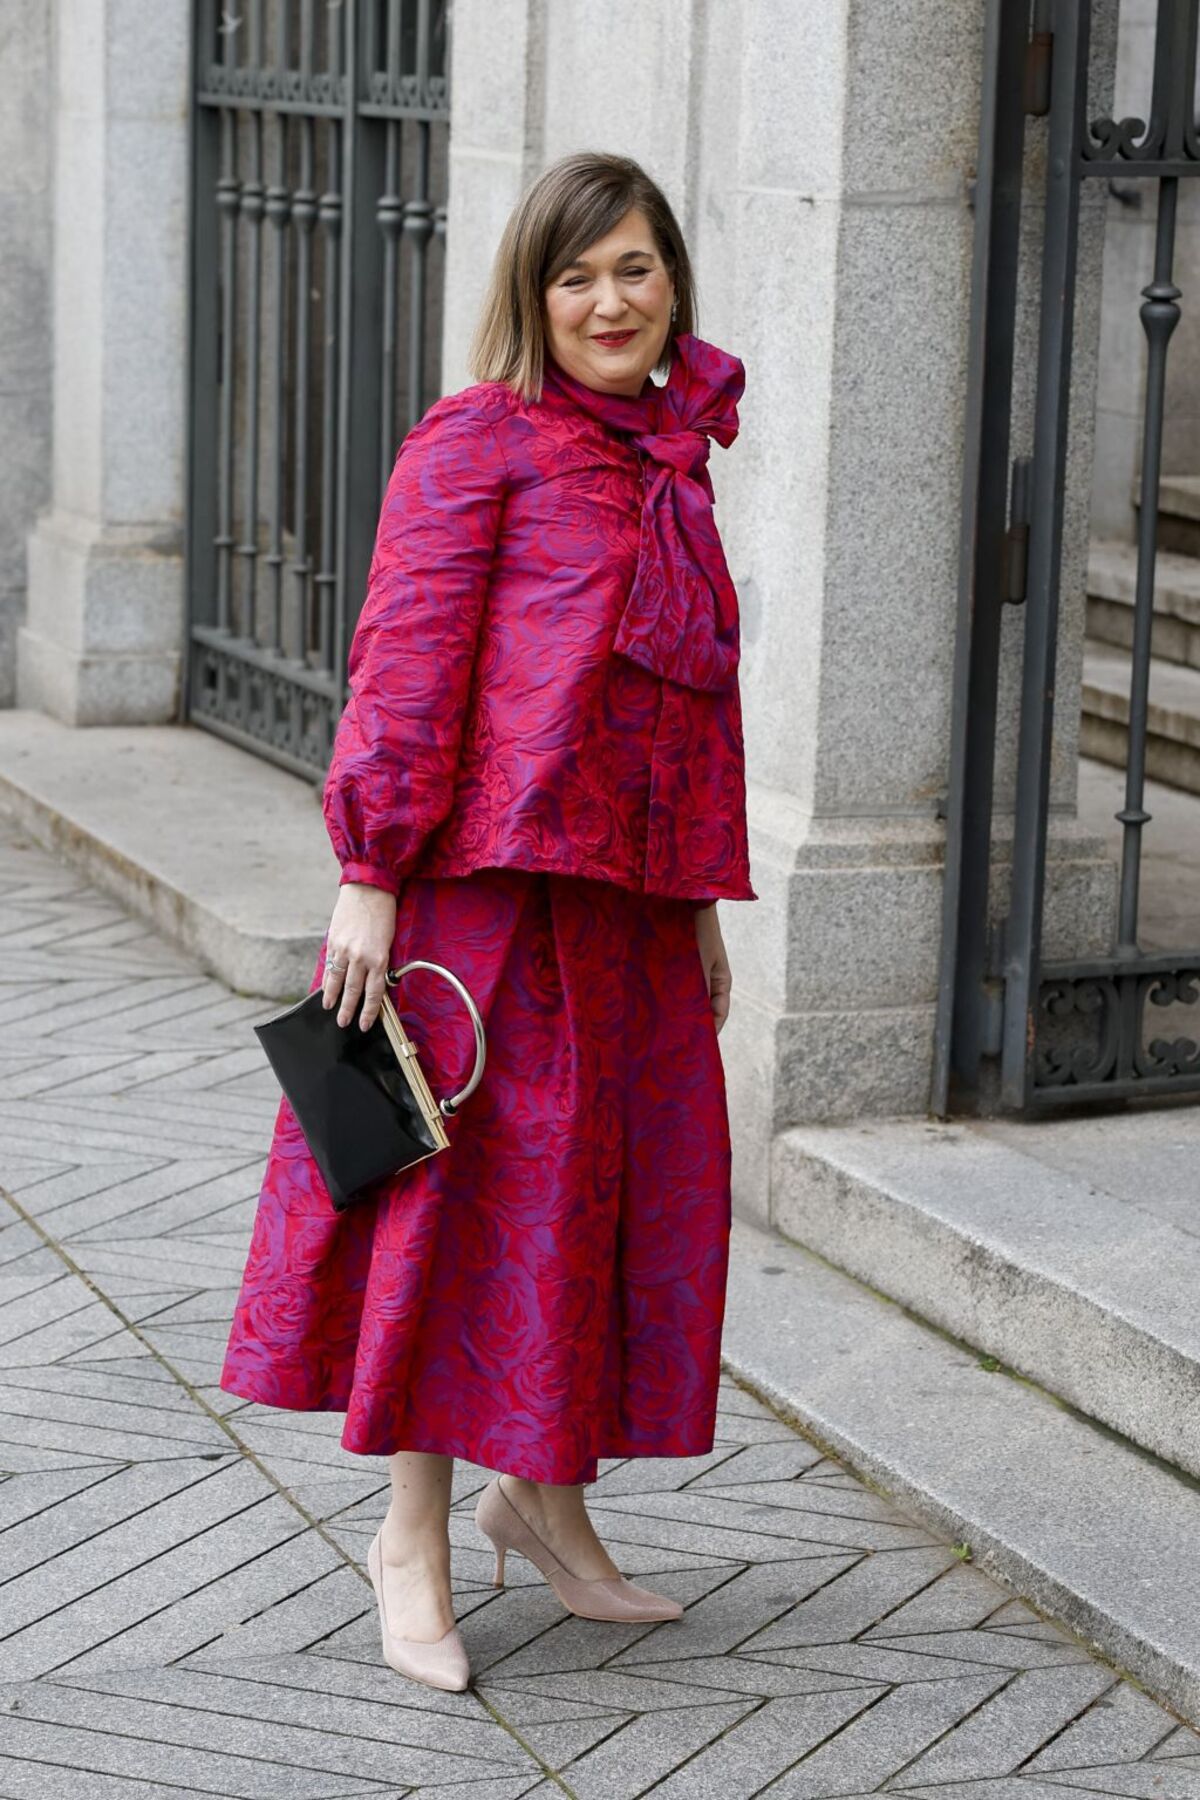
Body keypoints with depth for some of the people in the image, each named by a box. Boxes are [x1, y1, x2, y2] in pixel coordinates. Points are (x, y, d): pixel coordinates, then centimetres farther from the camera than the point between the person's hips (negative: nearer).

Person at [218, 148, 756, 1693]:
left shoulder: (673, 460, 16)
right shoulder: (476, 441, -5)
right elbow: (405, 664, -10)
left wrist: (705, 907, 20)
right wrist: (371, 871, -16)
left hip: (630, 891, 7)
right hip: (490, 872, -7)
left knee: (623, 1180, 10)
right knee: (472, 1176, -2)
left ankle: (545, 1495, 27)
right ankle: (412, 1533, 10)